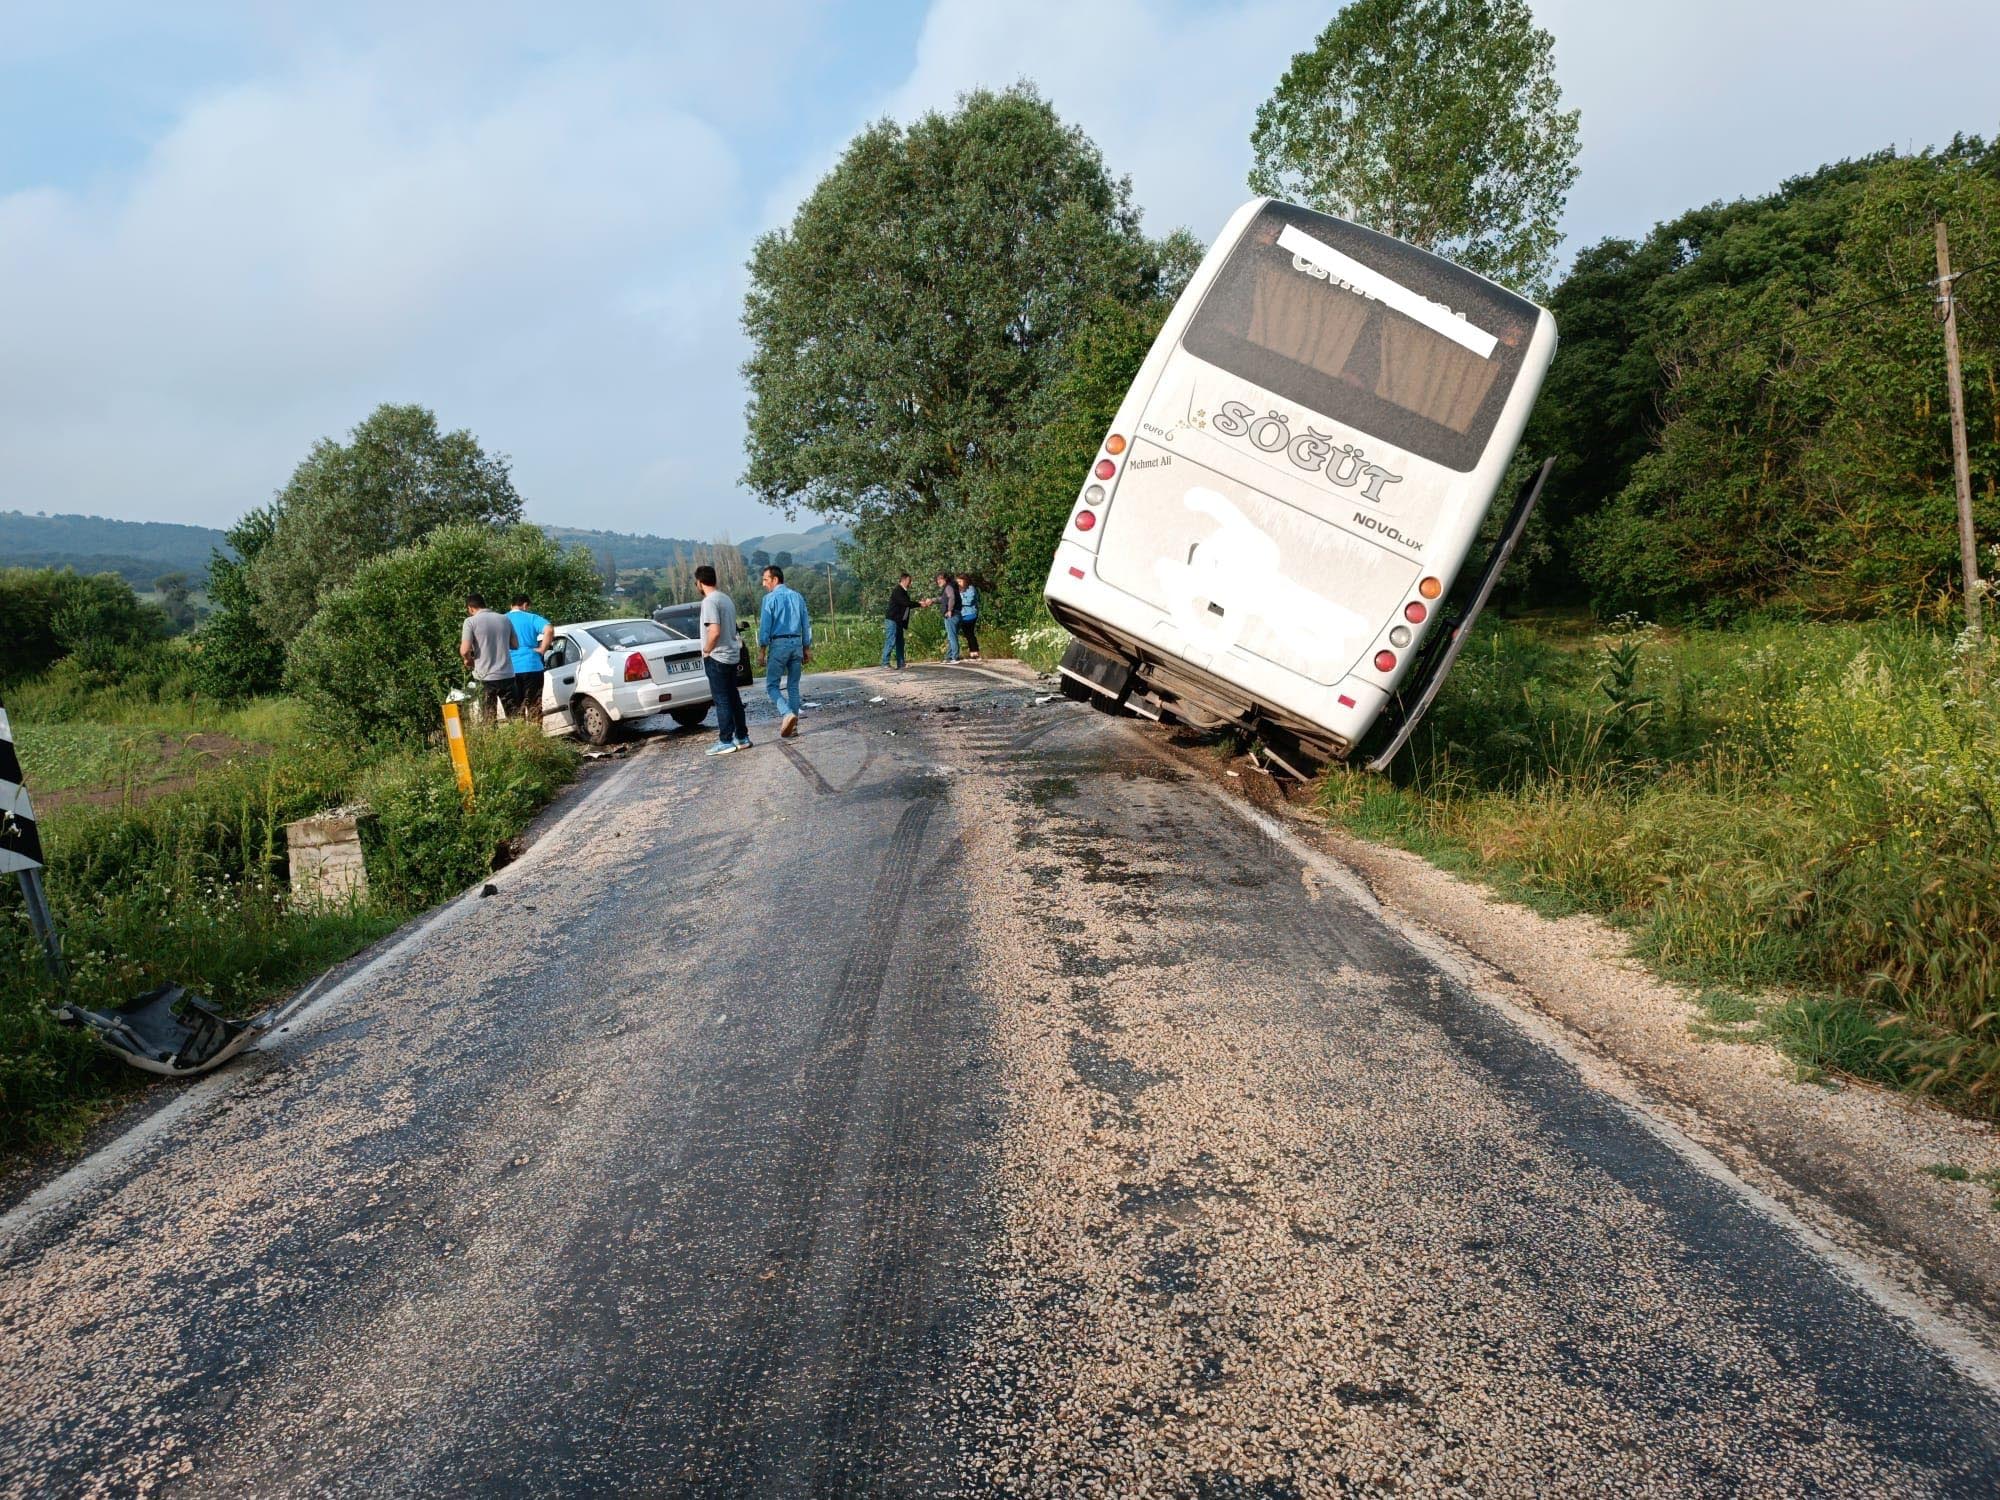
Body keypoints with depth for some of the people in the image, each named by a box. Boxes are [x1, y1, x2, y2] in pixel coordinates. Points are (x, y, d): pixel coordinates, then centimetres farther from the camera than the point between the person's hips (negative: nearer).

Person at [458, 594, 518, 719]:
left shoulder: (471, 621, -5)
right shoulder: (504, 619, 8)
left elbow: (465, 651, -12)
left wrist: (468, 660, 8)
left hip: (486, 677, -3)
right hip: (507, 675, 3)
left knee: (489, 720, 3)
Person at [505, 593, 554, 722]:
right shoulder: (531, 618, 0)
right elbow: (549, 629, -17)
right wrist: (542, 648, -9)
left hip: (509, 669, 3)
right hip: (531, 667, -3)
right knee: (534, 704, 2)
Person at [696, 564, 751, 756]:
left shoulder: (709, 601, -16)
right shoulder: (727, 599, 12)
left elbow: (715, 631, -25)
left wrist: (706, 650, -10)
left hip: (717, 657, -9)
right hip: (732, 654, 9)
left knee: (722, 700, -4)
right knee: (733, 698, 13)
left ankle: (726, 742, -2)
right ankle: (742, 737, 16)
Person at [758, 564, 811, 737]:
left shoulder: (770, 598, -6)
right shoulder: (797, 596, 10)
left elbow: (765, 627, -9)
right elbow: (806, 624, 12)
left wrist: (762, 652, -4)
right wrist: (807, 649, 18)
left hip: (778, 644, -5)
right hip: (797, 643, 5)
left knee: (772, 685, 2)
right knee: (793, 687, 10)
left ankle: (787, 714, -21)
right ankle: (793, 726, 7)